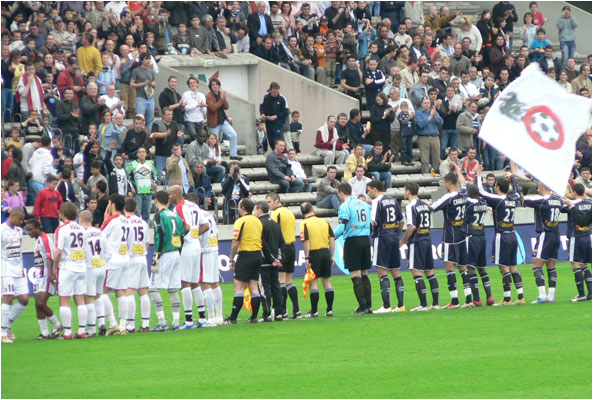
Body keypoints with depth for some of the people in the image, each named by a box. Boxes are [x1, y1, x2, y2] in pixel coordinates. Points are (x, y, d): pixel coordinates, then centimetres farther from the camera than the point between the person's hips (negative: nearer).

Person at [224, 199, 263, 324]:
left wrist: (231, 259, -7)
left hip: (245, 255, -7)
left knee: (239, 287, -6)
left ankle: (233, 317, -8)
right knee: (254, 287, 7)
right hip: (257, 255, 7)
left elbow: (236, 243, -14)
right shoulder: (258, 221, 12)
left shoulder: (241, 221, -11)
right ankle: (254, 317, 5)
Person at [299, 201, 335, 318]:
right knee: (327, 281, 11)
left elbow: (306, 241, -15)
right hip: (326, 252, 5)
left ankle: (314, 311, -3)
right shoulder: (324, 221, 9)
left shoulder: (305, 223, -6)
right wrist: (331, 256, 12)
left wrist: (307, 257, -12)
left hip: (314, 253, -5)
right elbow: (332, 239, 7)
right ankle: (330, 310, 12)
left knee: (313, 282, -1)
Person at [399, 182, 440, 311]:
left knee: (416, 272, -6)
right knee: (430, 273, 11)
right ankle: (435, 303, 12)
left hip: (416, 242, -8)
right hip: (427, 240, 8)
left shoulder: (411, 206, -13)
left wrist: (402, 241, -10)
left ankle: (423, 304, -10)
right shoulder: (425, 205, 13)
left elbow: (411, 227, -20)